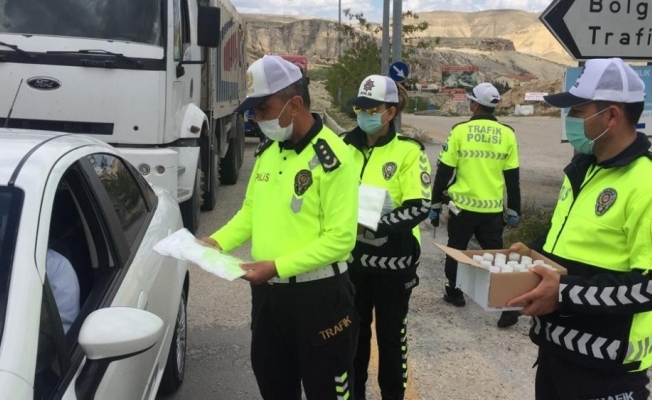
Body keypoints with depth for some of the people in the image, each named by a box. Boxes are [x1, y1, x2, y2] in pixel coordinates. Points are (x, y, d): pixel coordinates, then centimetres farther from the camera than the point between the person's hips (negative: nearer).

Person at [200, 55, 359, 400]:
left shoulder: (332, 158, -19)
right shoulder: (267, 151, 5)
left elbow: (340, 239, -22)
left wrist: (278, 266, -25)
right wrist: (218, 241, -3)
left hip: (317, 295, -7)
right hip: (267, 292, 7)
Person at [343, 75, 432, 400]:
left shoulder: (409, 151, -9)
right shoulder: (347, 147, 5)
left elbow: (419, 206, -16)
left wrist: (373, 225, -26)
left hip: (392, 258, -4)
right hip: (353, 256, 4)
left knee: (391, 333, 11)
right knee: (354, 329, 17)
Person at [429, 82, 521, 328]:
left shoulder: (460, 131, -8)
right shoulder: (507, 134, -1)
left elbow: (444, 172, -5)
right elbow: (512, 178, 3)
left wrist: (435, 204, 5)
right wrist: (514, 210, 13)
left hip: (463, 206, -2)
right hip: (493, 210, 2)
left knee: (456, 250, 19)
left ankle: (454, 292, 33)